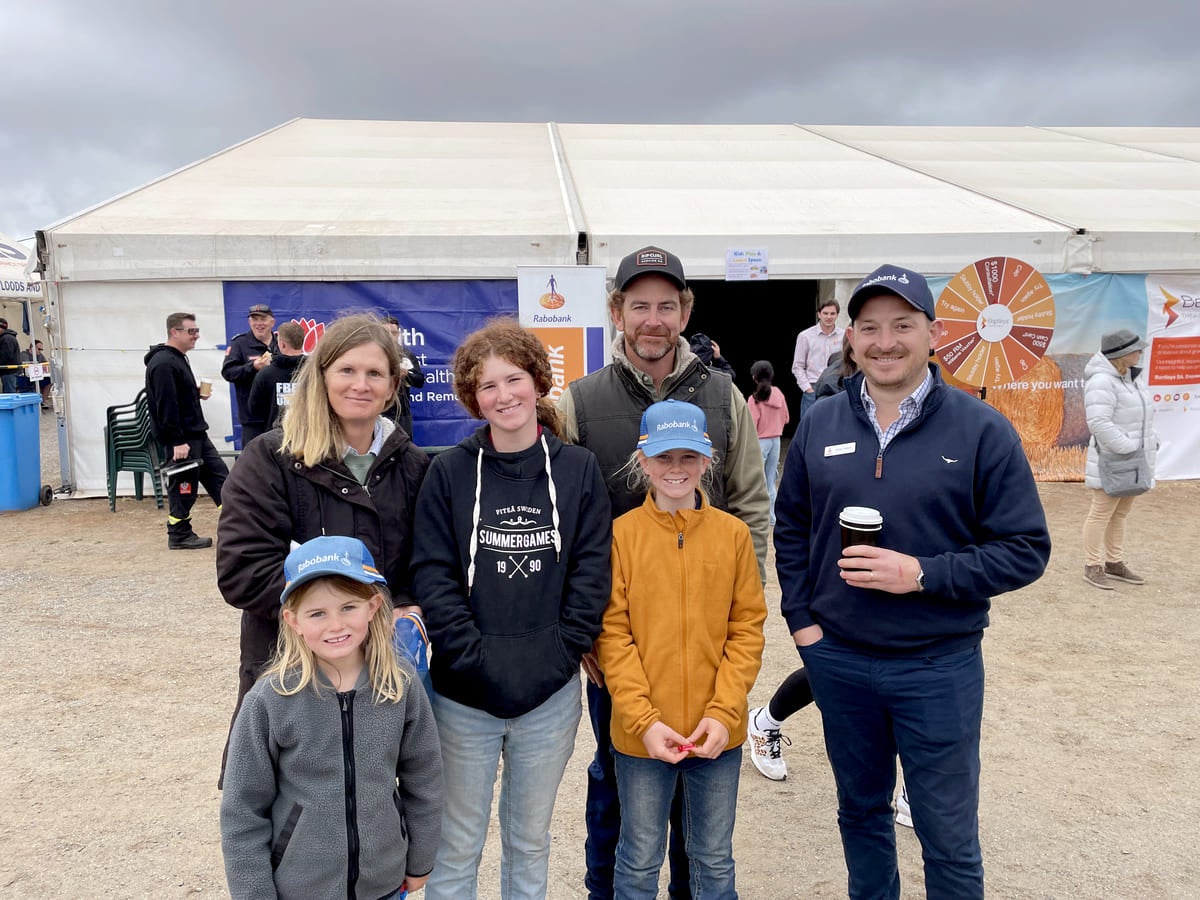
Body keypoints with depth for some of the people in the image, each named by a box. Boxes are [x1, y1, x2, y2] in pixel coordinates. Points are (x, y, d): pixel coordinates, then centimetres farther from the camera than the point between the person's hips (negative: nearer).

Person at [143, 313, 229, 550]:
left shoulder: (178, 358, 15)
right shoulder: (163, 364, -18)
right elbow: (166, 405, -23)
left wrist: (197, 393, 9)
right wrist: (177, 441, -25)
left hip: (197, 433, 10)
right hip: (181, 438, -10)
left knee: (219, 474, 10)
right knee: (183, 485, -1)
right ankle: (179, 535, 11)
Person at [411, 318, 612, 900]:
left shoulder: (579, 470, -1)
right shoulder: (449, 472, -3)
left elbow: (591, 573, -2)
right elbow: (433, 575, -7)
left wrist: (559, 656, -10)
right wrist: (474, 657, -15)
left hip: (551, 696, 1)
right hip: (464, 696, -1)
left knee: (530, 841, 20)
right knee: (456, 848, 14)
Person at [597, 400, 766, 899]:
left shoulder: (733, 533, -2)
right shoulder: (621, 534, -8)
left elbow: (747, 628, -2)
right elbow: (612, 634, -8)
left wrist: (723, 713, -10)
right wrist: (643, 720, -15)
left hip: (717, 732, 2)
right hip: (641, 734, -1)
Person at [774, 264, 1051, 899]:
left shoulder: (981, 429, -10)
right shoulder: (819, 425, 0)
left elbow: (1026, 550, -9)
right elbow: (791, 528, 10)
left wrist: (923, 574, -21)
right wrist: (801, 618, 1)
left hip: (939, 664, -3)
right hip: (837, 658, 3)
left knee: (949, 840, 11)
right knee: (860, 810, 22)